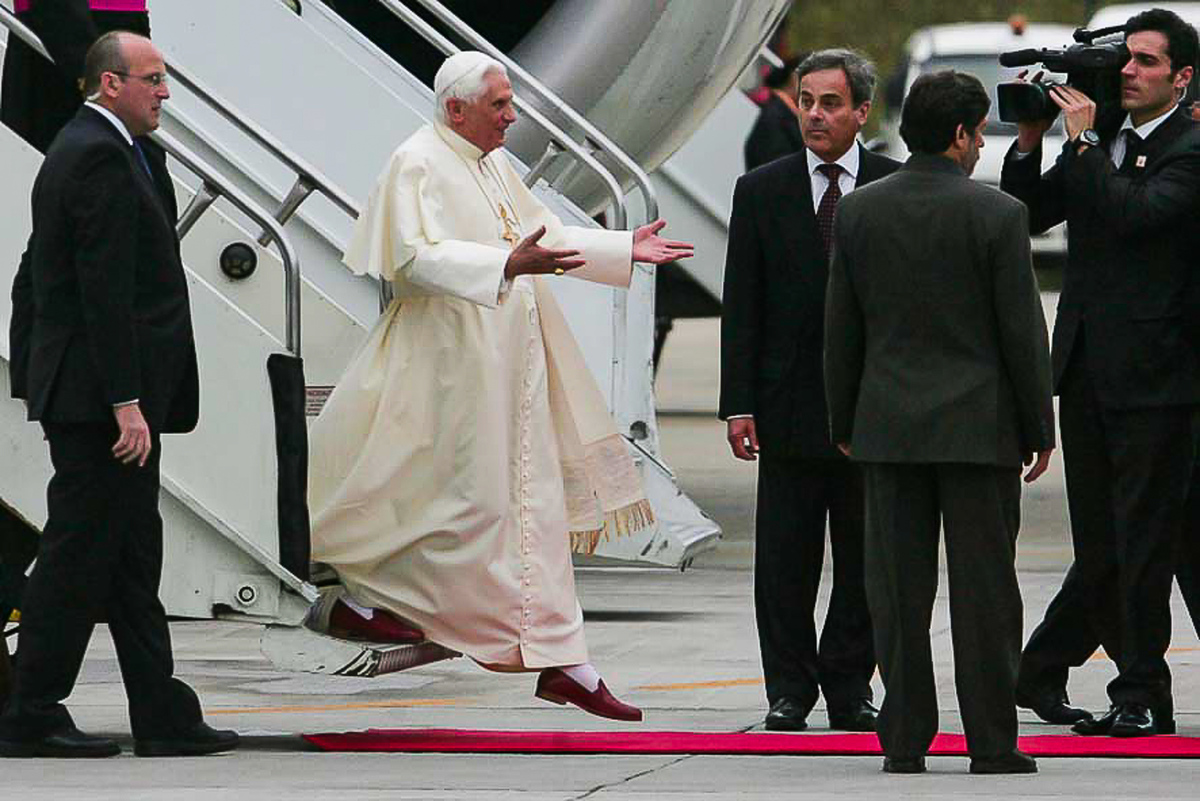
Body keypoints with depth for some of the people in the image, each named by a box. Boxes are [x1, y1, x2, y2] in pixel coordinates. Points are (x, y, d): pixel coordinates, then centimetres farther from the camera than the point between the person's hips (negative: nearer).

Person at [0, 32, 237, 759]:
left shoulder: (79, 150, 17)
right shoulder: (101, 156, -15)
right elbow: (104, 291, -21)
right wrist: (127, 404, -23)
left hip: (92, 397, 11)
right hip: (98, 397, -11)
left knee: (133, 559, 11)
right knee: (79, 557, -5)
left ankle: (164, 717, 14)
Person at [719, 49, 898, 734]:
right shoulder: (762, 191, 4)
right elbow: (742, 309, 3)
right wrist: (739, 405, -4)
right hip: (791, 406, 0)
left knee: (864, 559, 5)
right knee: (785, 559, 1)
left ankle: (851, 687, 14)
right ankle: (790, 691, 9)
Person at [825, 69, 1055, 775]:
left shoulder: (859, 211, 2)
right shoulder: (997, 214, -9)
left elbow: (842, 328, 6)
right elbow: (1023, 332, -7)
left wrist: (844, 424, 15)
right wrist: (1040, 430, 2)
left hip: (890, 425, 3)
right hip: (979, 425, -3)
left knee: (899, 590, 4)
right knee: (984, 586, 1)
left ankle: (905, 741, 4)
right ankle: (992, 743, 1)